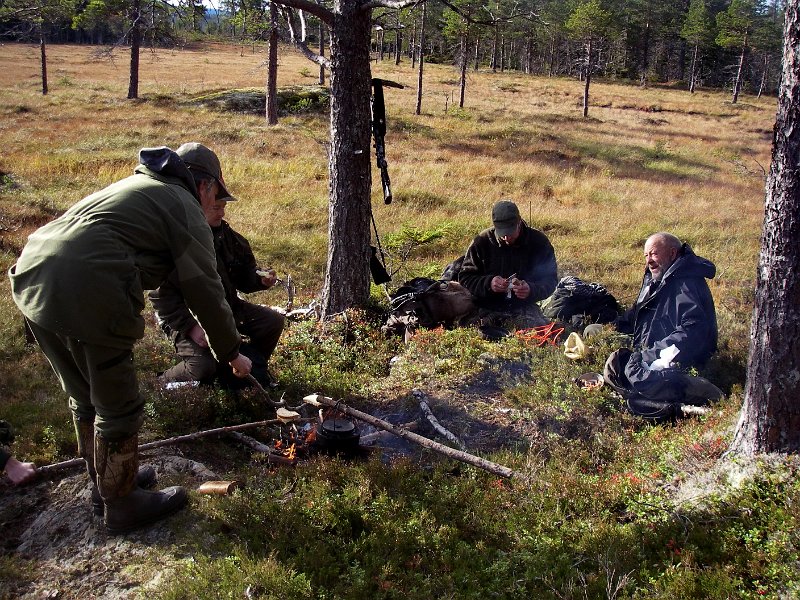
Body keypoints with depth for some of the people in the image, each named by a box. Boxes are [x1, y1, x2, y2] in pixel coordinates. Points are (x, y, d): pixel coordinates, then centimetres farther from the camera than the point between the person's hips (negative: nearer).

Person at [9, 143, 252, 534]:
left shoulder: (138, 184, 31)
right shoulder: (184, 206, 5)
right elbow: (205, 289, 3)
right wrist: (231, 353, 15)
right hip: (85, 294, -9)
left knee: (85, 398, 25)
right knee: (118, 409, 9)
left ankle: (106, 481, 43)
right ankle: (121, 506, 25)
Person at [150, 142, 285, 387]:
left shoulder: (225, 235, 2)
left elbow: (242, 277, 10)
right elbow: (161, 295, -22)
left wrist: (261, 278, -13)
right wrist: (190, 327, -29)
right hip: (185, 317, -7)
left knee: (273, 321, -1)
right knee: (203, 366, -29)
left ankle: (251, 371, 21)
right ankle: (162, 384, 3)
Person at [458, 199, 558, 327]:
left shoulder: (539, 242, -2)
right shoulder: (481, 242, -2)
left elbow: (550, 279, 1)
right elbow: (465, 277, 1)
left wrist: (532, 290, -22)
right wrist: (488, 283, -19)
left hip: (524, 306, 1)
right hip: (489, 308, -1)